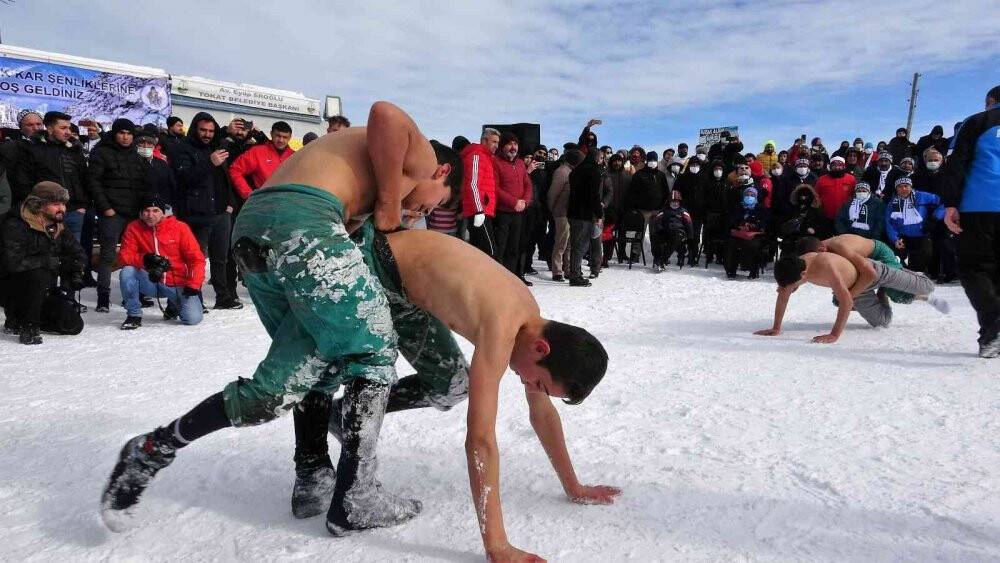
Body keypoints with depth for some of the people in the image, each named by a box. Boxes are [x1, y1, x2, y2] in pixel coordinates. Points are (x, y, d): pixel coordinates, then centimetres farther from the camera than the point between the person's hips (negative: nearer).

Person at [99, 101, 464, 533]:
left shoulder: (374, 158, 37)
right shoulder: (422, 156, 13)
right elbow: (386, 113, -11)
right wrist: (388, 203, -2)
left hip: (252, 227, 9)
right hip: (302, 223, -9)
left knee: (285, 382, 12)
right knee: (374, 358, 3)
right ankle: (354, 499, 7)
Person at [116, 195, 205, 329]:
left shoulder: (179, 227, -7)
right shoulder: (134, 228, -2)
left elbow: (197, 259, -7)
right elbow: (124, 256, -7)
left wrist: (193, 285, -18)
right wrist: (144, 259, -28)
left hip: (178, 284, -1)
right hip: (151, 282, 1)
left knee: (193, 318, -19)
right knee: (127, 271, -27)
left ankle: (175, 304, 19)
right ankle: (134, 315, -7)